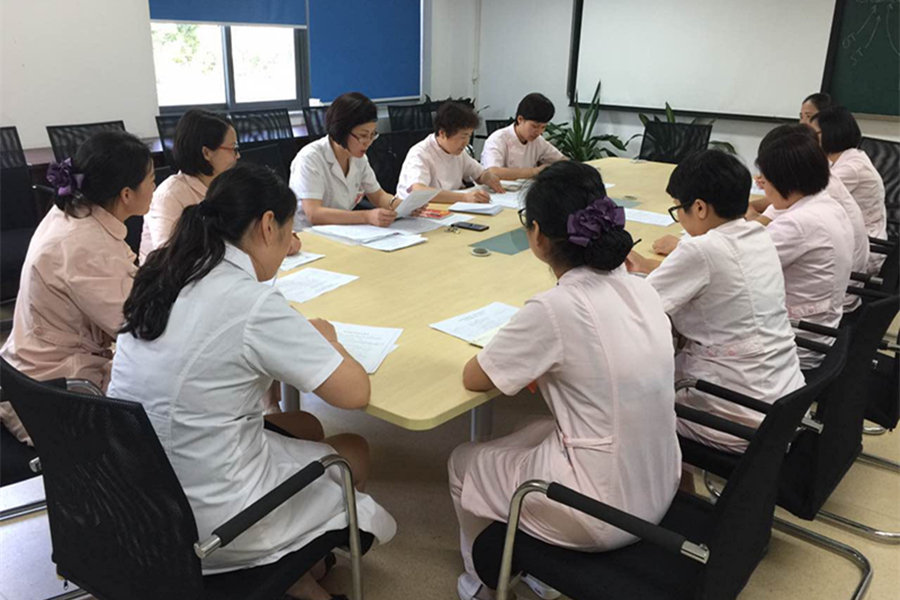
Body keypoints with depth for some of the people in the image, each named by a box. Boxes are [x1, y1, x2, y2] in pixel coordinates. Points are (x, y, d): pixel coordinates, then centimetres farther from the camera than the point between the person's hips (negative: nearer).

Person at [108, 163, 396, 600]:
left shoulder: (165, 275, -1)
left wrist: (299, 336, 9)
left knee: (305, 429, 24)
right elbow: (355, 393, -17)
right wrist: (325, 339, 1)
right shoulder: (253, 303, -24)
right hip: (209, 519, -7)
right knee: (354, 451, 17)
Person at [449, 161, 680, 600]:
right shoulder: (642, 290, -3)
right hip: (657, 491, 7)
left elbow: (473, 379, -9)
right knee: (535, 432, 29)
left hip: (604, 514, -7)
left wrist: (523, 364, 7)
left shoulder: (554, 309, -24)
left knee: (464, 463, 16)